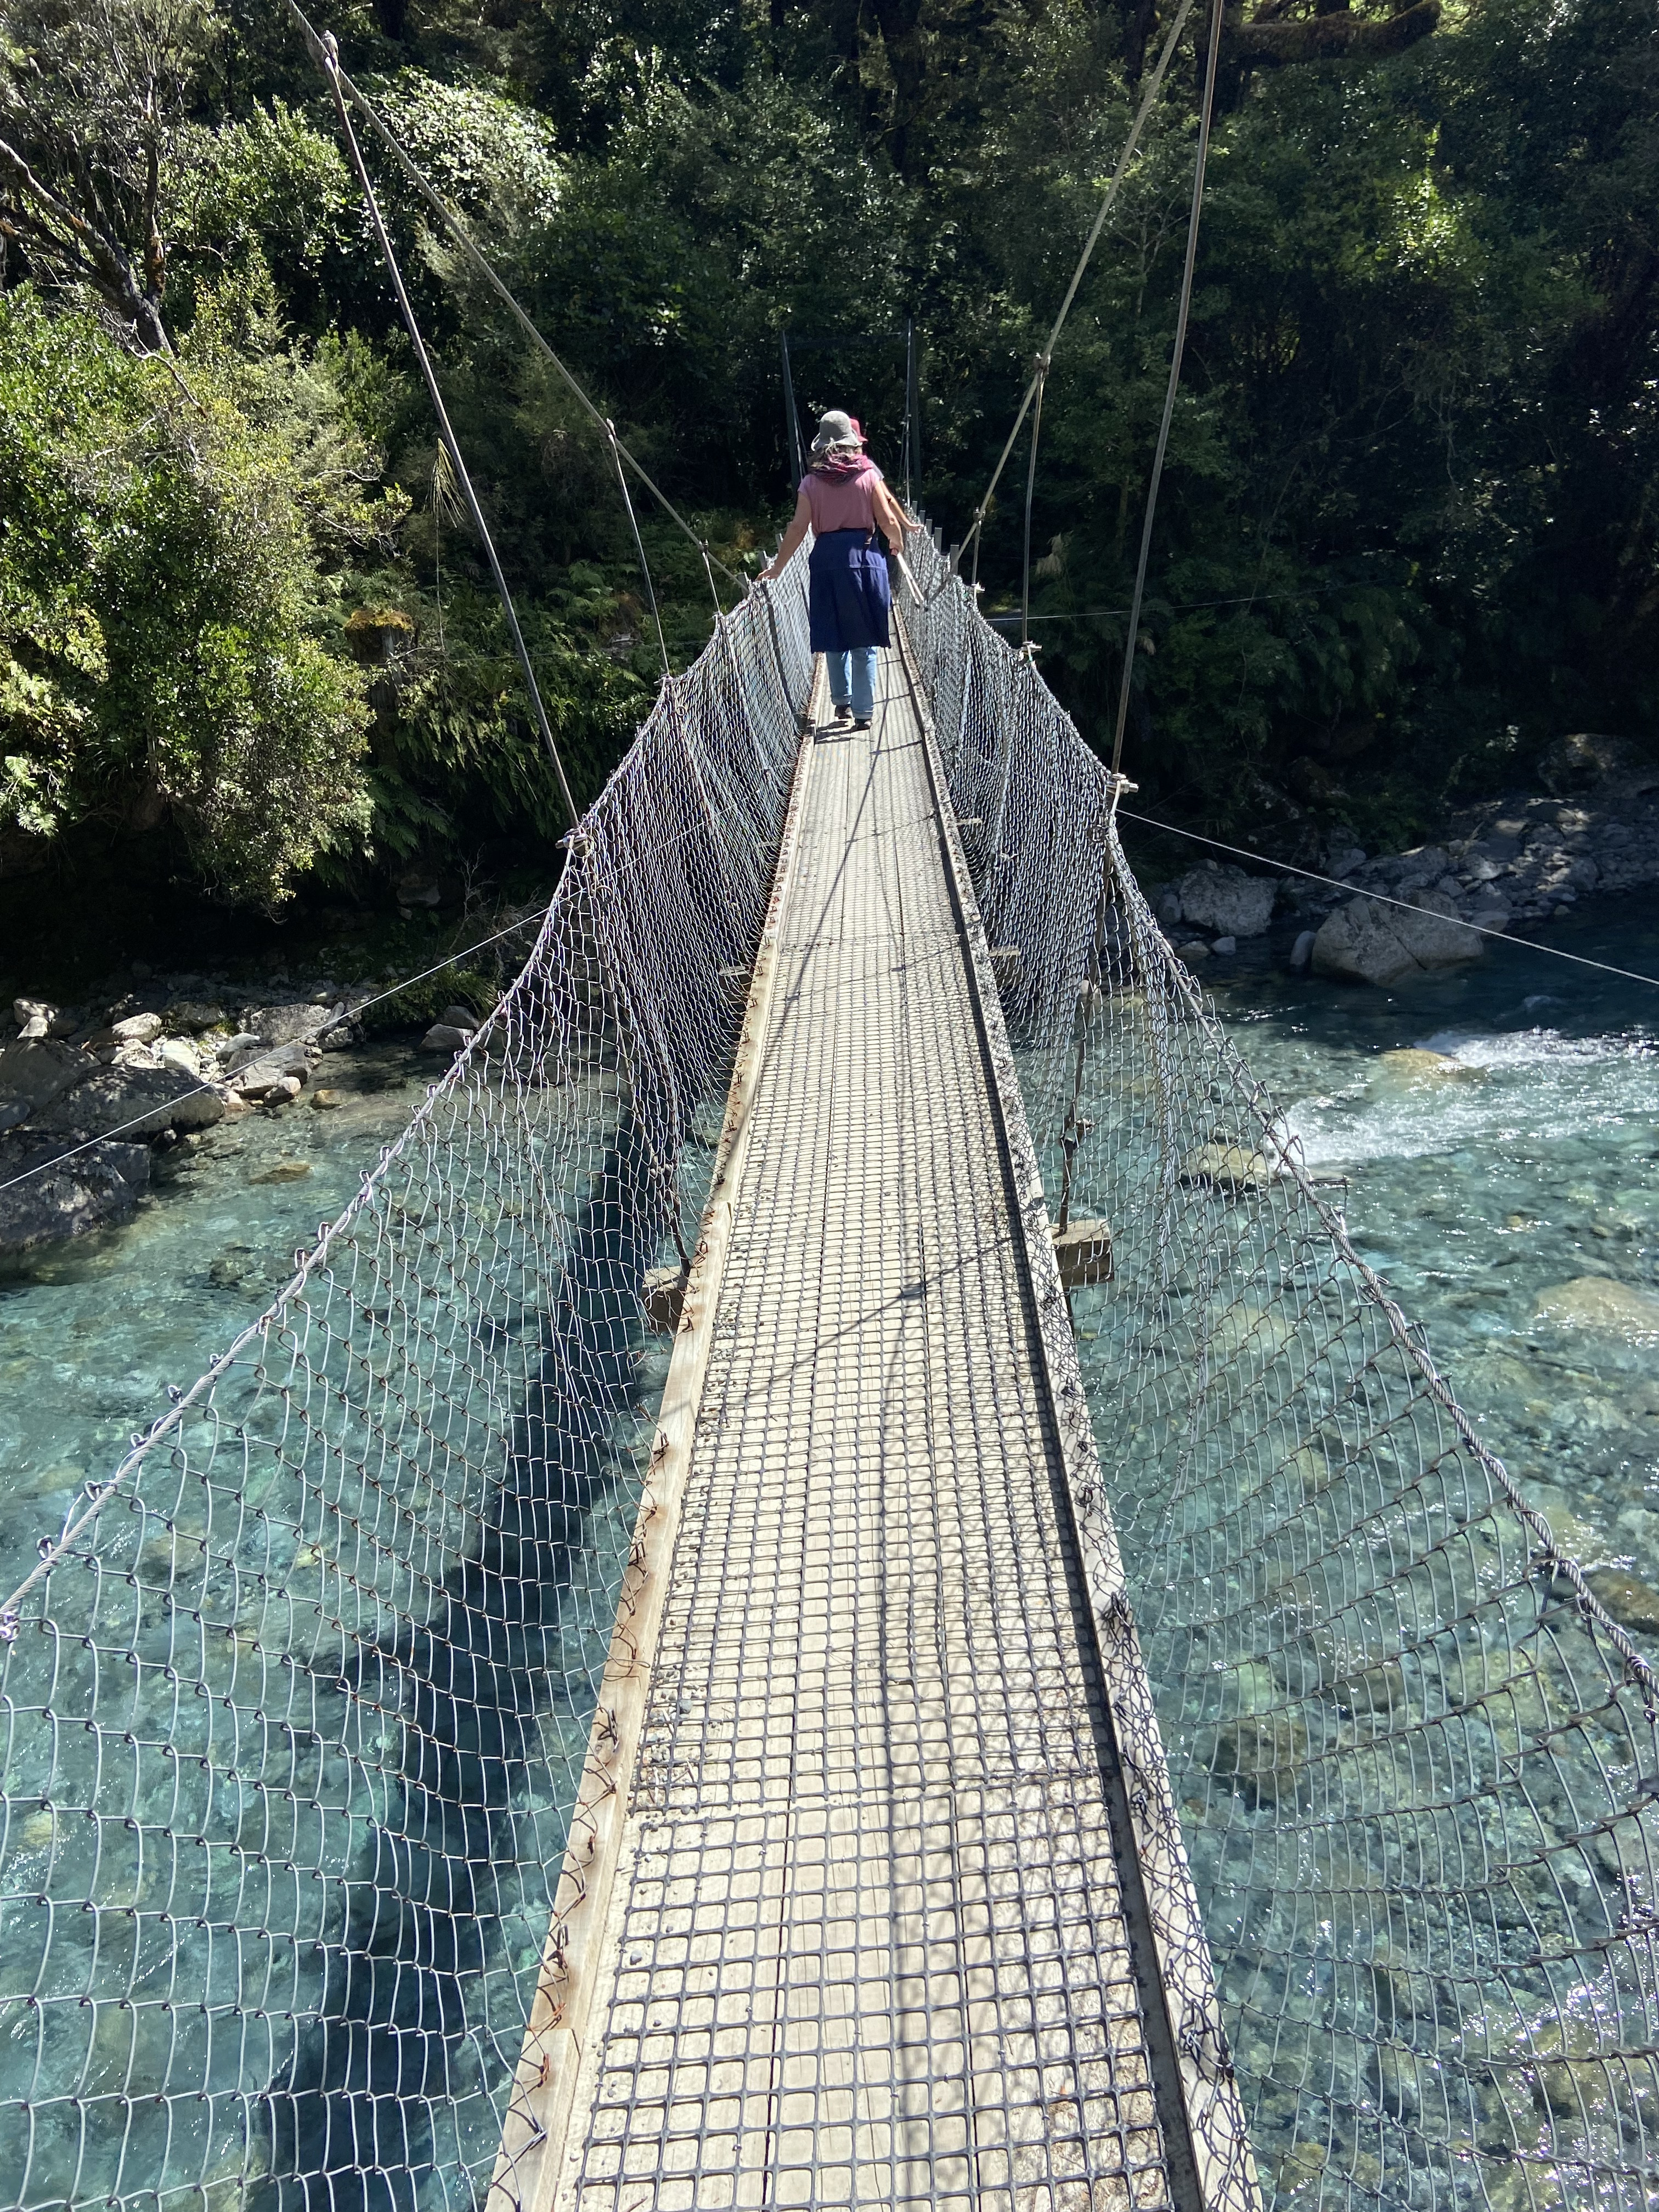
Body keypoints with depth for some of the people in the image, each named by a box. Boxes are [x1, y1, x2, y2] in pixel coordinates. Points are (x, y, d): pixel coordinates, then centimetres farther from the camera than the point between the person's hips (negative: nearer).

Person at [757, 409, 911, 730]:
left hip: (826, 559, 1)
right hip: (863, 556, -1)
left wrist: (778, 566, 5)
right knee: (864, 639, 2)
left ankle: (841, 701, 19)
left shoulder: (811, 482, 3)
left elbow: (798, 528, -2)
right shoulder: (868, 474, 1)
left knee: (834, 636, 13)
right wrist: (897, 541, 20)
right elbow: (888, 520, 0)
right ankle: (863, 712, 1)